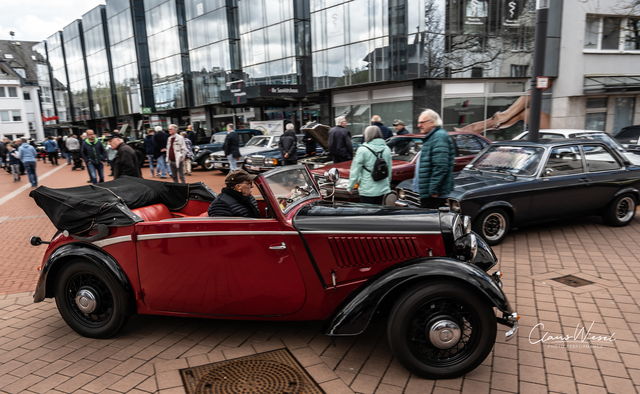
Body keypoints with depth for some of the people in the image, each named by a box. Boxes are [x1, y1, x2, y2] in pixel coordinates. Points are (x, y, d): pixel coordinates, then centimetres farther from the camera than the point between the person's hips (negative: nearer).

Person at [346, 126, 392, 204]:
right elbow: (389, 170, 14)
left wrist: (350, 187, 2)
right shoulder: (387, 149, 6)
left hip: (368, 191, -5)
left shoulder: (363, 149, -10)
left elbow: (355, 171, -7)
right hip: (383, 190, 5)